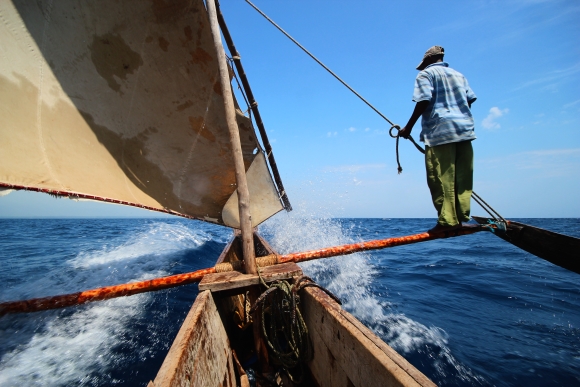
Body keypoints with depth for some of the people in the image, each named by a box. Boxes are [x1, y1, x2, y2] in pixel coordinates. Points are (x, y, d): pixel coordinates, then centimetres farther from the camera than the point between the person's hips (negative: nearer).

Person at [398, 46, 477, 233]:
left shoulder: (426, 74, 6)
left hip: (440, 131, -6)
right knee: (462, 177, 6)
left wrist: (408, 127, -6)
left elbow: (424, 101, -8)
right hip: (465, 129, 7)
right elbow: (470, 99, 16)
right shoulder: (458, 75, 25)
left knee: (441, 178, -7)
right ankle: (461, 218, 5)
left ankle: (447, 221, -9)